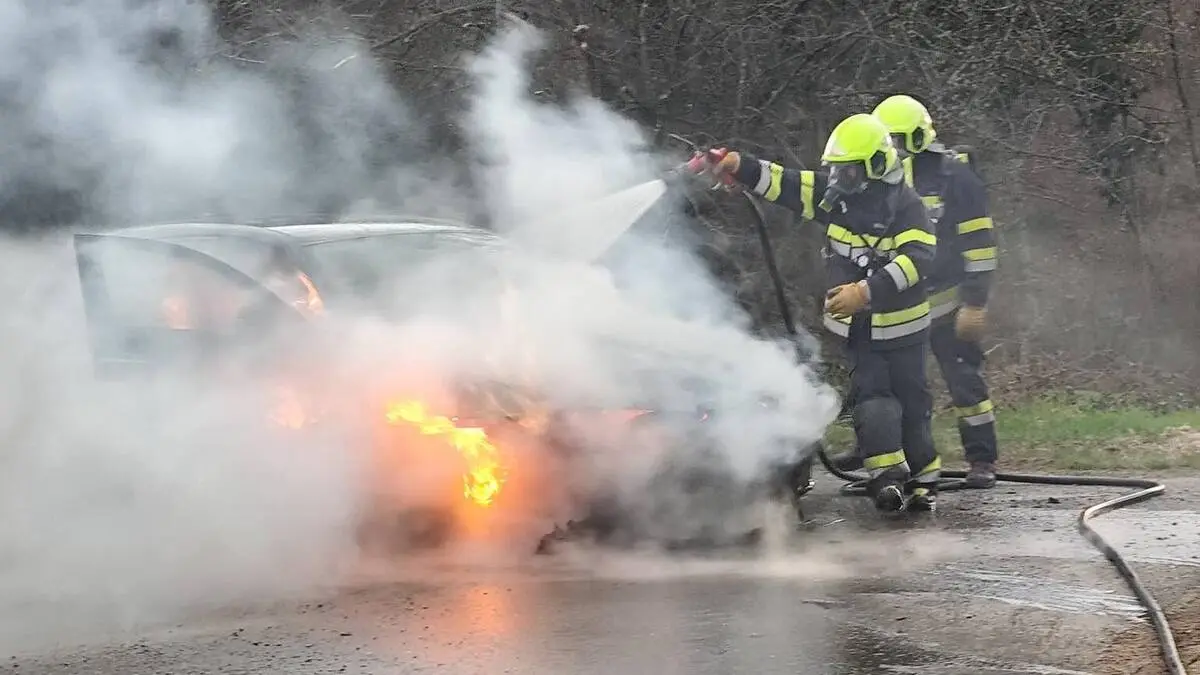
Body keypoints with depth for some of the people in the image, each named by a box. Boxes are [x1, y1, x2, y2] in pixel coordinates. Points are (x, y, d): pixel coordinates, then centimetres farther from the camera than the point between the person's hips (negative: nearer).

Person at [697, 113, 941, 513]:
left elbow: (918, 258, -28)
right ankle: (887, 474, -12)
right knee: (870, 396, -7)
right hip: (857, 327, 4)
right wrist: (740, 166, -15)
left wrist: (867, 292, -36)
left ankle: (923, 478, 8)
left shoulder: (905, 205, -15)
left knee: (911, 403, 2)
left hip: (901, 326, -4)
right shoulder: (834, 192, 2)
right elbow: (784, 184, 1)